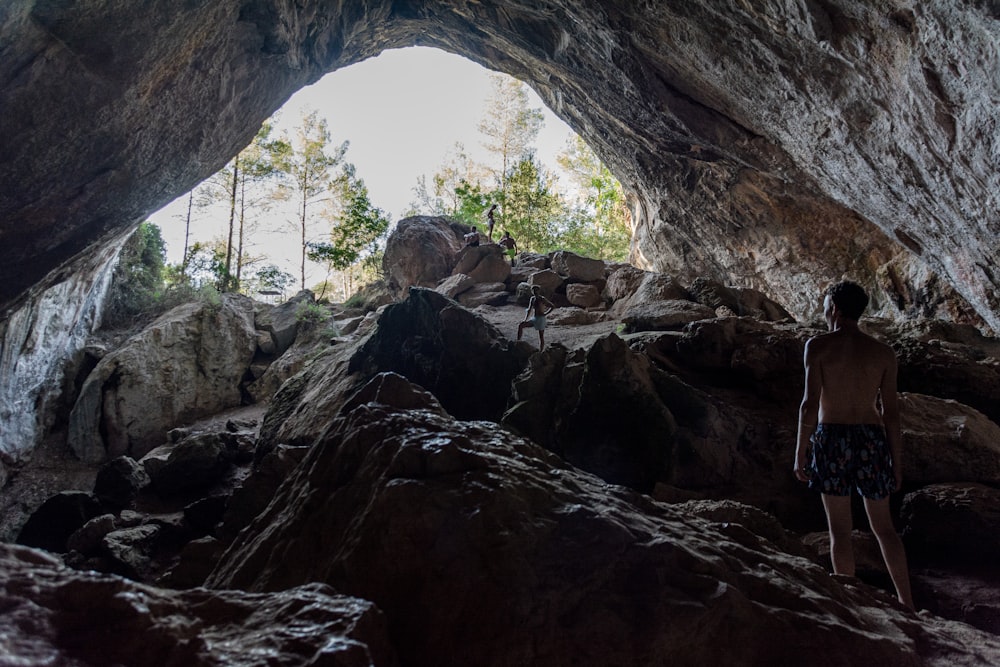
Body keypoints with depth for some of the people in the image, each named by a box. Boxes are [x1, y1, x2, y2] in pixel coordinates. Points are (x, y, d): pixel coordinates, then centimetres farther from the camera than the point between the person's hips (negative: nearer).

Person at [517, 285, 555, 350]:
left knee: (541, 336, -1)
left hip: (541, 318, -6)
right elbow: (529, 310, 14)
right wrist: (525, 319, 4)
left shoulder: (542, 299, -10)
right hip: (533, 318, 6)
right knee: (520, 325, -11)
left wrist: (545, 313, -11)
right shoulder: (532, 299, 9)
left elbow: (553, 306, -10)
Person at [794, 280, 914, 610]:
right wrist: (897, 461, 11)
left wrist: (800, 453, -5)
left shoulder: (818, 345, -5)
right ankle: (907, 603, 20)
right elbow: (891, 412, 3)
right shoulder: (883, 353, 4)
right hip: (871, 440, 3)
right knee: (883, 527, 17)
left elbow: (810, 403, -11)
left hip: (832, 438, -3)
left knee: (840, 529, 5)